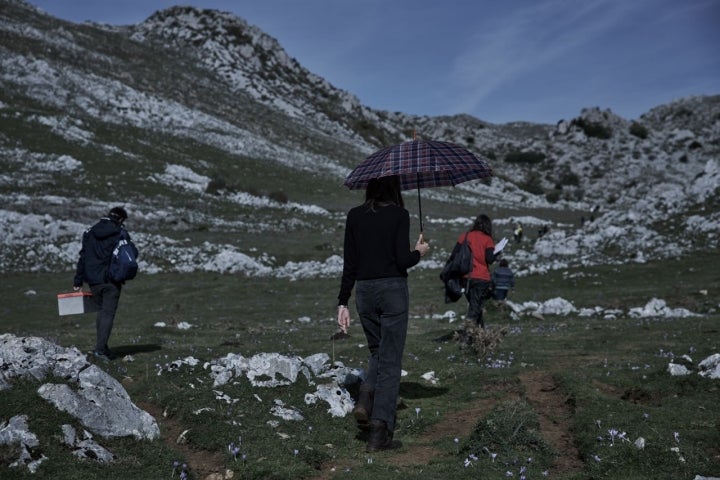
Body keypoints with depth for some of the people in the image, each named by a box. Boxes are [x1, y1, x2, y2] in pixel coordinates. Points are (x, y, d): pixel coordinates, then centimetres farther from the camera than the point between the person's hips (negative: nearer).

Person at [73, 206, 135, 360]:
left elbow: (82, 257, 9)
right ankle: (100, 349, -7)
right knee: (108, 313, -1)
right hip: (112, 281, -5)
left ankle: (101, 346, 19)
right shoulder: (121, 234, -4)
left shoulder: (89, 232, 9)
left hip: (93, 281, 5)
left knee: (101, 311, 18)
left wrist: (78, 281, 11)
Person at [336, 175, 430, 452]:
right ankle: (380, 434, 3)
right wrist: (419, 253, 8)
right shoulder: (399, 215, -7)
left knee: (378, 353, 24)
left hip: (364, 291, 4)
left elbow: (349, 263, 3)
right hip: (393, 289, -4)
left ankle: (365, 402, 1)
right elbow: (402, 261, -14)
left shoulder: (354, 216, 4)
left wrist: (343, 302, 6)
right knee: (391, 360, 3)